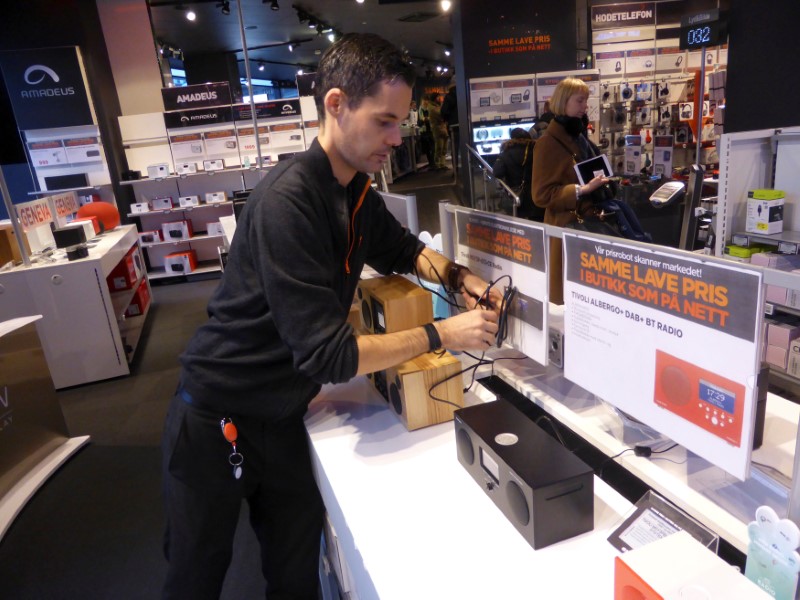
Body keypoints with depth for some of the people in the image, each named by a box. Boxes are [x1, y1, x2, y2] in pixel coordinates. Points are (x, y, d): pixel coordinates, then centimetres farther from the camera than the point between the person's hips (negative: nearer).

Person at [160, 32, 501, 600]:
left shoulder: (358, 191, 0)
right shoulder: (289, 202, -27)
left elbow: (401, 248, 18)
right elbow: (327, 355, -28)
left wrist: (460, 277, -1)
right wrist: (440, 335, -20)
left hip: (280, 419, 7)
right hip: (216, 424, -6)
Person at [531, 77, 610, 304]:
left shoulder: (580, 136, 14)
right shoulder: (548, 142, -13)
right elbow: (541, 194, -19)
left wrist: (601, 181, 12)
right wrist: (582, 190, -27)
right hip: (567, 226, -8)